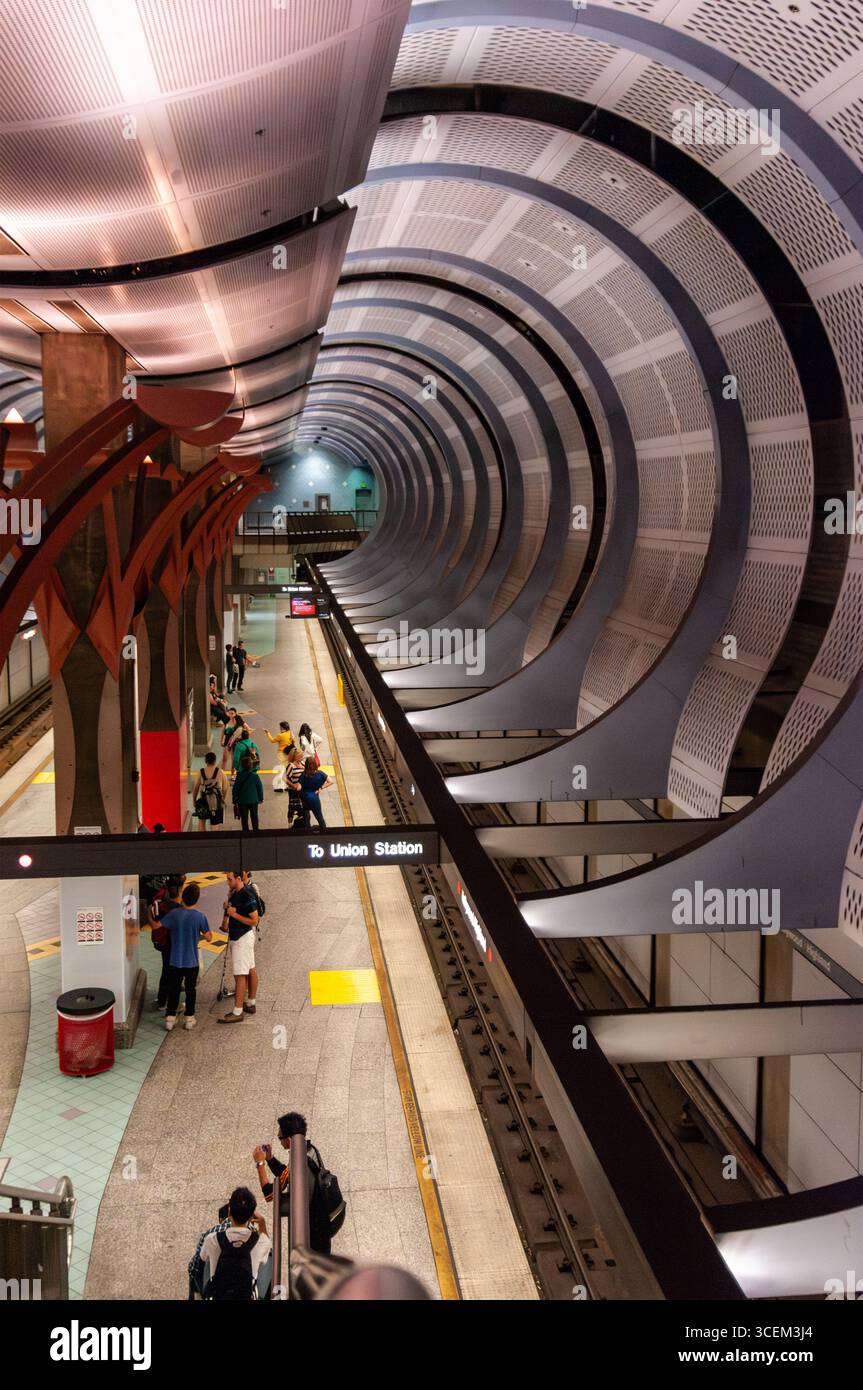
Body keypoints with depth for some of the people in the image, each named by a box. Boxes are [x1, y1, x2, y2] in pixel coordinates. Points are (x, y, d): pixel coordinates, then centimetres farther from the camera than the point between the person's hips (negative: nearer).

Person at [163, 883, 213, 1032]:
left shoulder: (174, 913, -10)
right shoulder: (200, 916, -13)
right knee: (190, 990, 13)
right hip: (191, 962, -1)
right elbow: (208, 937, -7)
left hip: (175, 961, 1)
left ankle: (170, 1018, 16)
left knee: (173, 989, 12)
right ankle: (189, 1019, 18)